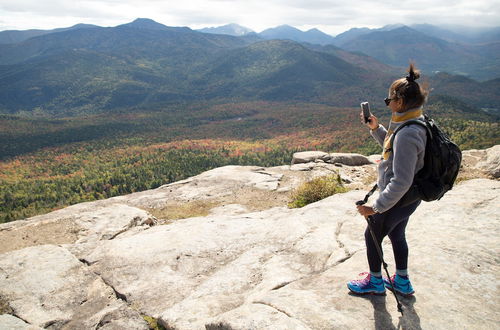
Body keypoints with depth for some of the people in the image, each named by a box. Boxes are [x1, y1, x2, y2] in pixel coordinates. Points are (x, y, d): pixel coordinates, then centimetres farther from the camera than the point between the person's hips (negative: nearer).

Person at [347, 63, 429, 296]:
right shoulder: (416, 123, -1)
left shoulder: (407, 134, -32)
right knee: (396, 235, 26)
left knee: (372, 237, 12)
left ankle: (375, 282, 35)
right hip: (408, 197, 9)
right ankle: (402, 283, 44)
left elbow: (401, 182, -32)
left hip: (398, 200, -9)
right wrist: (376, 128, 3)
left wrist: (376, 208, -24)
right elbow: (392, 147, 17)